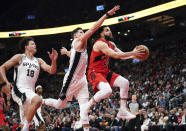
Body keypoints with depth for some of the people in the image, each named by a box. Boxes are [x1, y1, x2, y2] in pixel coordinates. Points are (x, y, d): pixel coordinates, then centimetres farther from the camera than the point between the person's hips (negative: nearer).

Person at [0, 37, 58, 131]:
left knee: (25, 122, 6)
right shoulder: (19, 58, 1)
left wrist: (54, 61, -13)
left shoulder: (38, 61, 14)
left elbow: (52, 71, 5)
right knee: (37, 100, -34)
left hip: (30, 91, 6)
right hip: (19, 90, -6)